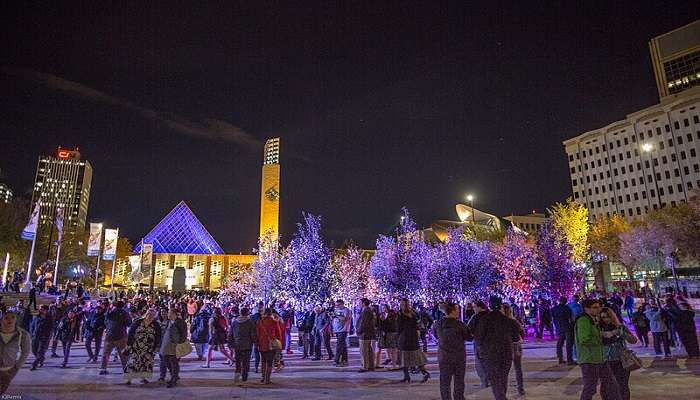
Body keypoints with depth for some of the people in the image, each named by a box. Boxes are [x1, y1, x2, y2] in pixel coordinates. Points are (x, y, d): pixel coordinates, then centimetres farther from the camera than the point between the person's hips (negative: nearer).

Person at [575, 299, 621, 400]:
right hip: (588, 360, -9)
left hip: (600, 359, 10)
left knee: (611, 384, 15)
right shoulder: (583, 320, -18)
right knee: (590, 388, 0)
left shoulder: (594, 321, 14)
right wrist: (600, 340, -13)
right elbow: (584, 340, -26)